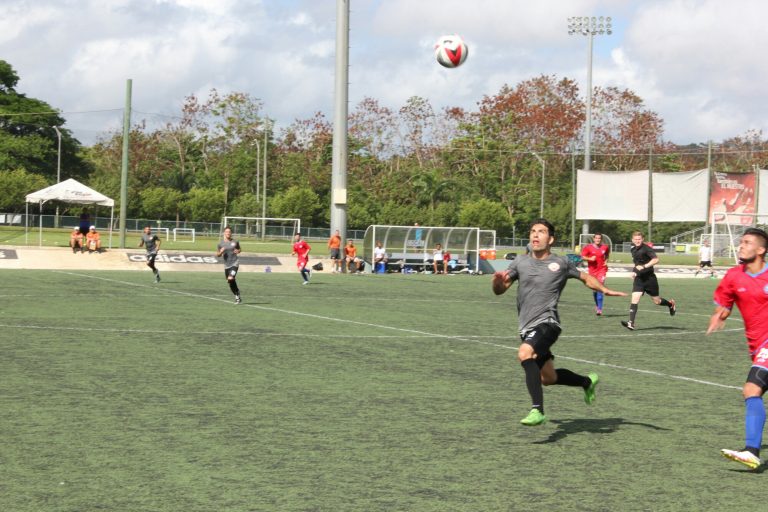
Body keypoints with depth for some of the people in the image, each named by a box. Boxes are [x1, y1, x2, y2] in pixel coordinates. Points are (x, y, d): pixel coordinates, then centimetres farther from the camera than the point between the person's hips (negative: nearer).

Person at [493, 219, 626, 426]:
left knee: (524, 353, -33)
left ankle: (537, 411, -33)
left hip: (547, 323, -5)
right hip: (526, 327, 5)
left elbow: (585, 278, 17)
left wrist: (605, 290, 1)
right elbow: (499, 290, 2)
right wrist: (498, 281, -21)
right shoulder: (520, 263, 7)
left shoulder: (561, 263, 1)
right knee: (548, 378, 15)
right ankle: (588, 381, 43)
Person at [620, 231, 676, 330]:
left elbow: (656, 259, -25)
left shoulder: (646, 248, -13)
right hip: (639, 278, 5)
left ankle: (671, 304, 40)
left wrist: (644, 266, -31)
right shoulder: (633, 250, 10)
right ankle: (631, 323, -20)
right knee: (634, 299, -13)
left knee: (657, 301, 8)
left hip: (649, 277, -5)